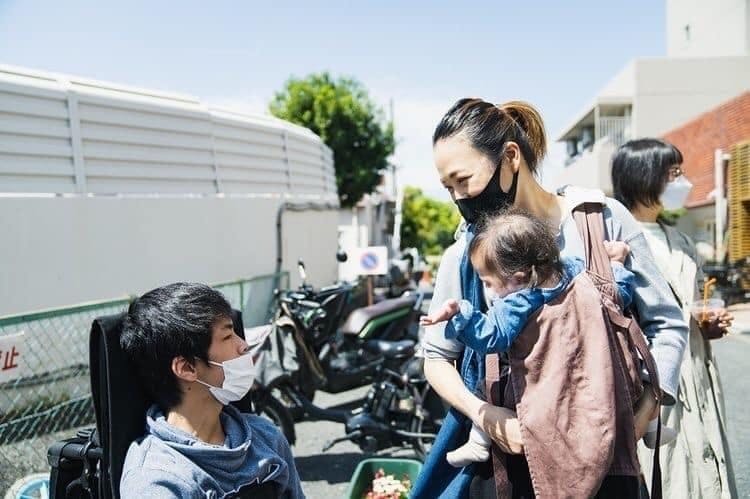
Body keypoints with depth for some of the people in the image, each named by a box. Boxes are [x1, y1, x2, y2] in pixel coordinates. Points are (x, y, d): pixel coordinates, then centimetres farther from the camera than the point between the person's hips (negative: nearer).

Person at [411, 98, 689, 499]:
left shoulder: (601, 218, -8)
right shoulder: (465, 253, -5)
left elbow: (666, 324, -2)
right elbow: (437, 357, 3)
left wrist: (642, 416, -13)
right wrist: (485, 416, -13)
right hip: (513, 448, 1)